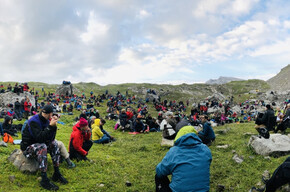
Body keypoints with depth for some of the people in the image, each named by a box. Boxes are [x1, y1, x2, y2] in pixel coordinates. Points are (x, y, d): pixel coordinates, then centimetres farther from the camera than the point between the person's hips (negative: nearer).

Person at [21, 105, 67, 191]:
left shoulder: (46, 121, 1)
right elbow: (40, 138, -35)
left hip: (38, 144, 8)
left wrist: (54, 125, -19)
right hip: (27, 147, -7)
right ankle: (44, 180, -32)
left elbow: (50, 139, -7)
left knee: (54, 143, -11)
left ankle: (57, 174, -8)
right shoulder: (34, 121, -21)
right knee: (42, 147, -33)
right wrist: (50, 126, -37)